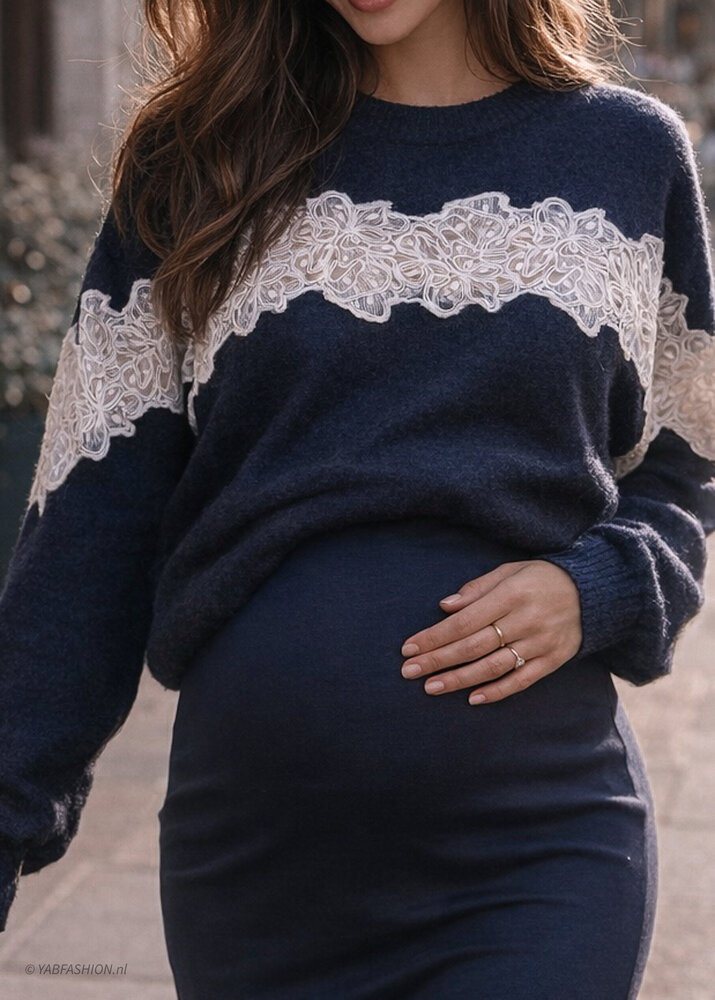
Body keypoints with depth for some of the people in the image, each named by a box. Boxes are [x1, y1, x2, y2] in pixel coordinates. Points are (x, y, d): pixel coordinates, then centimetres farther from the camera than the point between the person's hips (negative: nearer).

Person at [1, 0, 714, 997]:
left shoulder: (632, 150, 5)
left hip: (539, 854, 0)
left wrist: (595, 594, -9)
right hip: (250, 852, 1)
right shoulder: (197, 160, 3)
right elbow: (93, 521, 1)